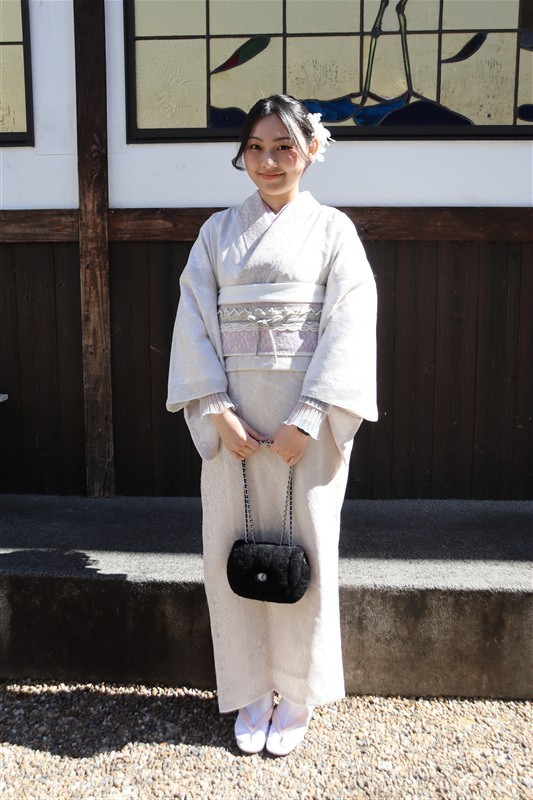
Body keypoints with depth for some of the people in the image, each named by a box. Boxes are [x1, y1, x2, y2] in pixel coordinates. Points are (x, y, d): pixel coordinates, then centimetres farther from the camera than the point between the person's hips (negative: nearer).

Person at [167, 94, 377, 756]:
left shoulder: (332, 229, 3)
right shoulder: (219, 231, 10)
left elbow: (349, 327, -7)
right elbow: (194, 321, 2)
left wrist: (307, 419, -16)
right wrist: (216, 408, -10)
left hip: (308, 417, -2)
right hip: (232, 416, 3)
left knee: (304, 551, 5)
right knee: (231, 551, 6)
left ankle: (298, 695, 26)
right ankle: (251, 692, 27)